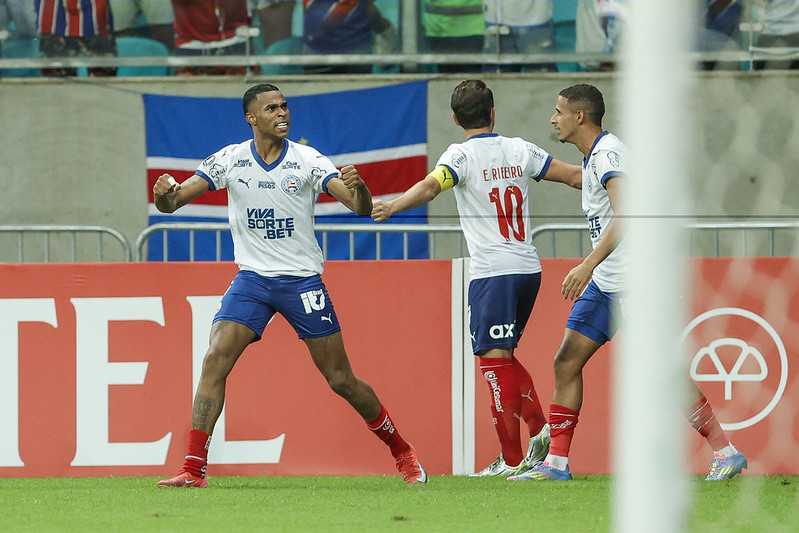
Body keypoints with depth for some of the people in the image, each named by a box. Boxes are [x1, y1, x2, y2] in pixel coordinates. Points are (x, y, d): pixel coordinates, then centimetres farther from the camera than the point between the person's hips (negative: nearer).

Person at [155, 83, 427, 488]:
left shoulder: (307, 160, -6)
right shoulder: (230, 160, 0)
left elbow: (361, 207, -13)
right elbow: (172, 203, -1)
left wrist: (356, 187, -37)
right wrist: (166, 193, -25)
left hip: (302, 280, -2)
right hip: (251, 279, 2)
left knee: (341, 380, 1)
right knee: (214, 361, -17)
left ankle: (402, 453, 20)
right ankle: (193, 468, -16)